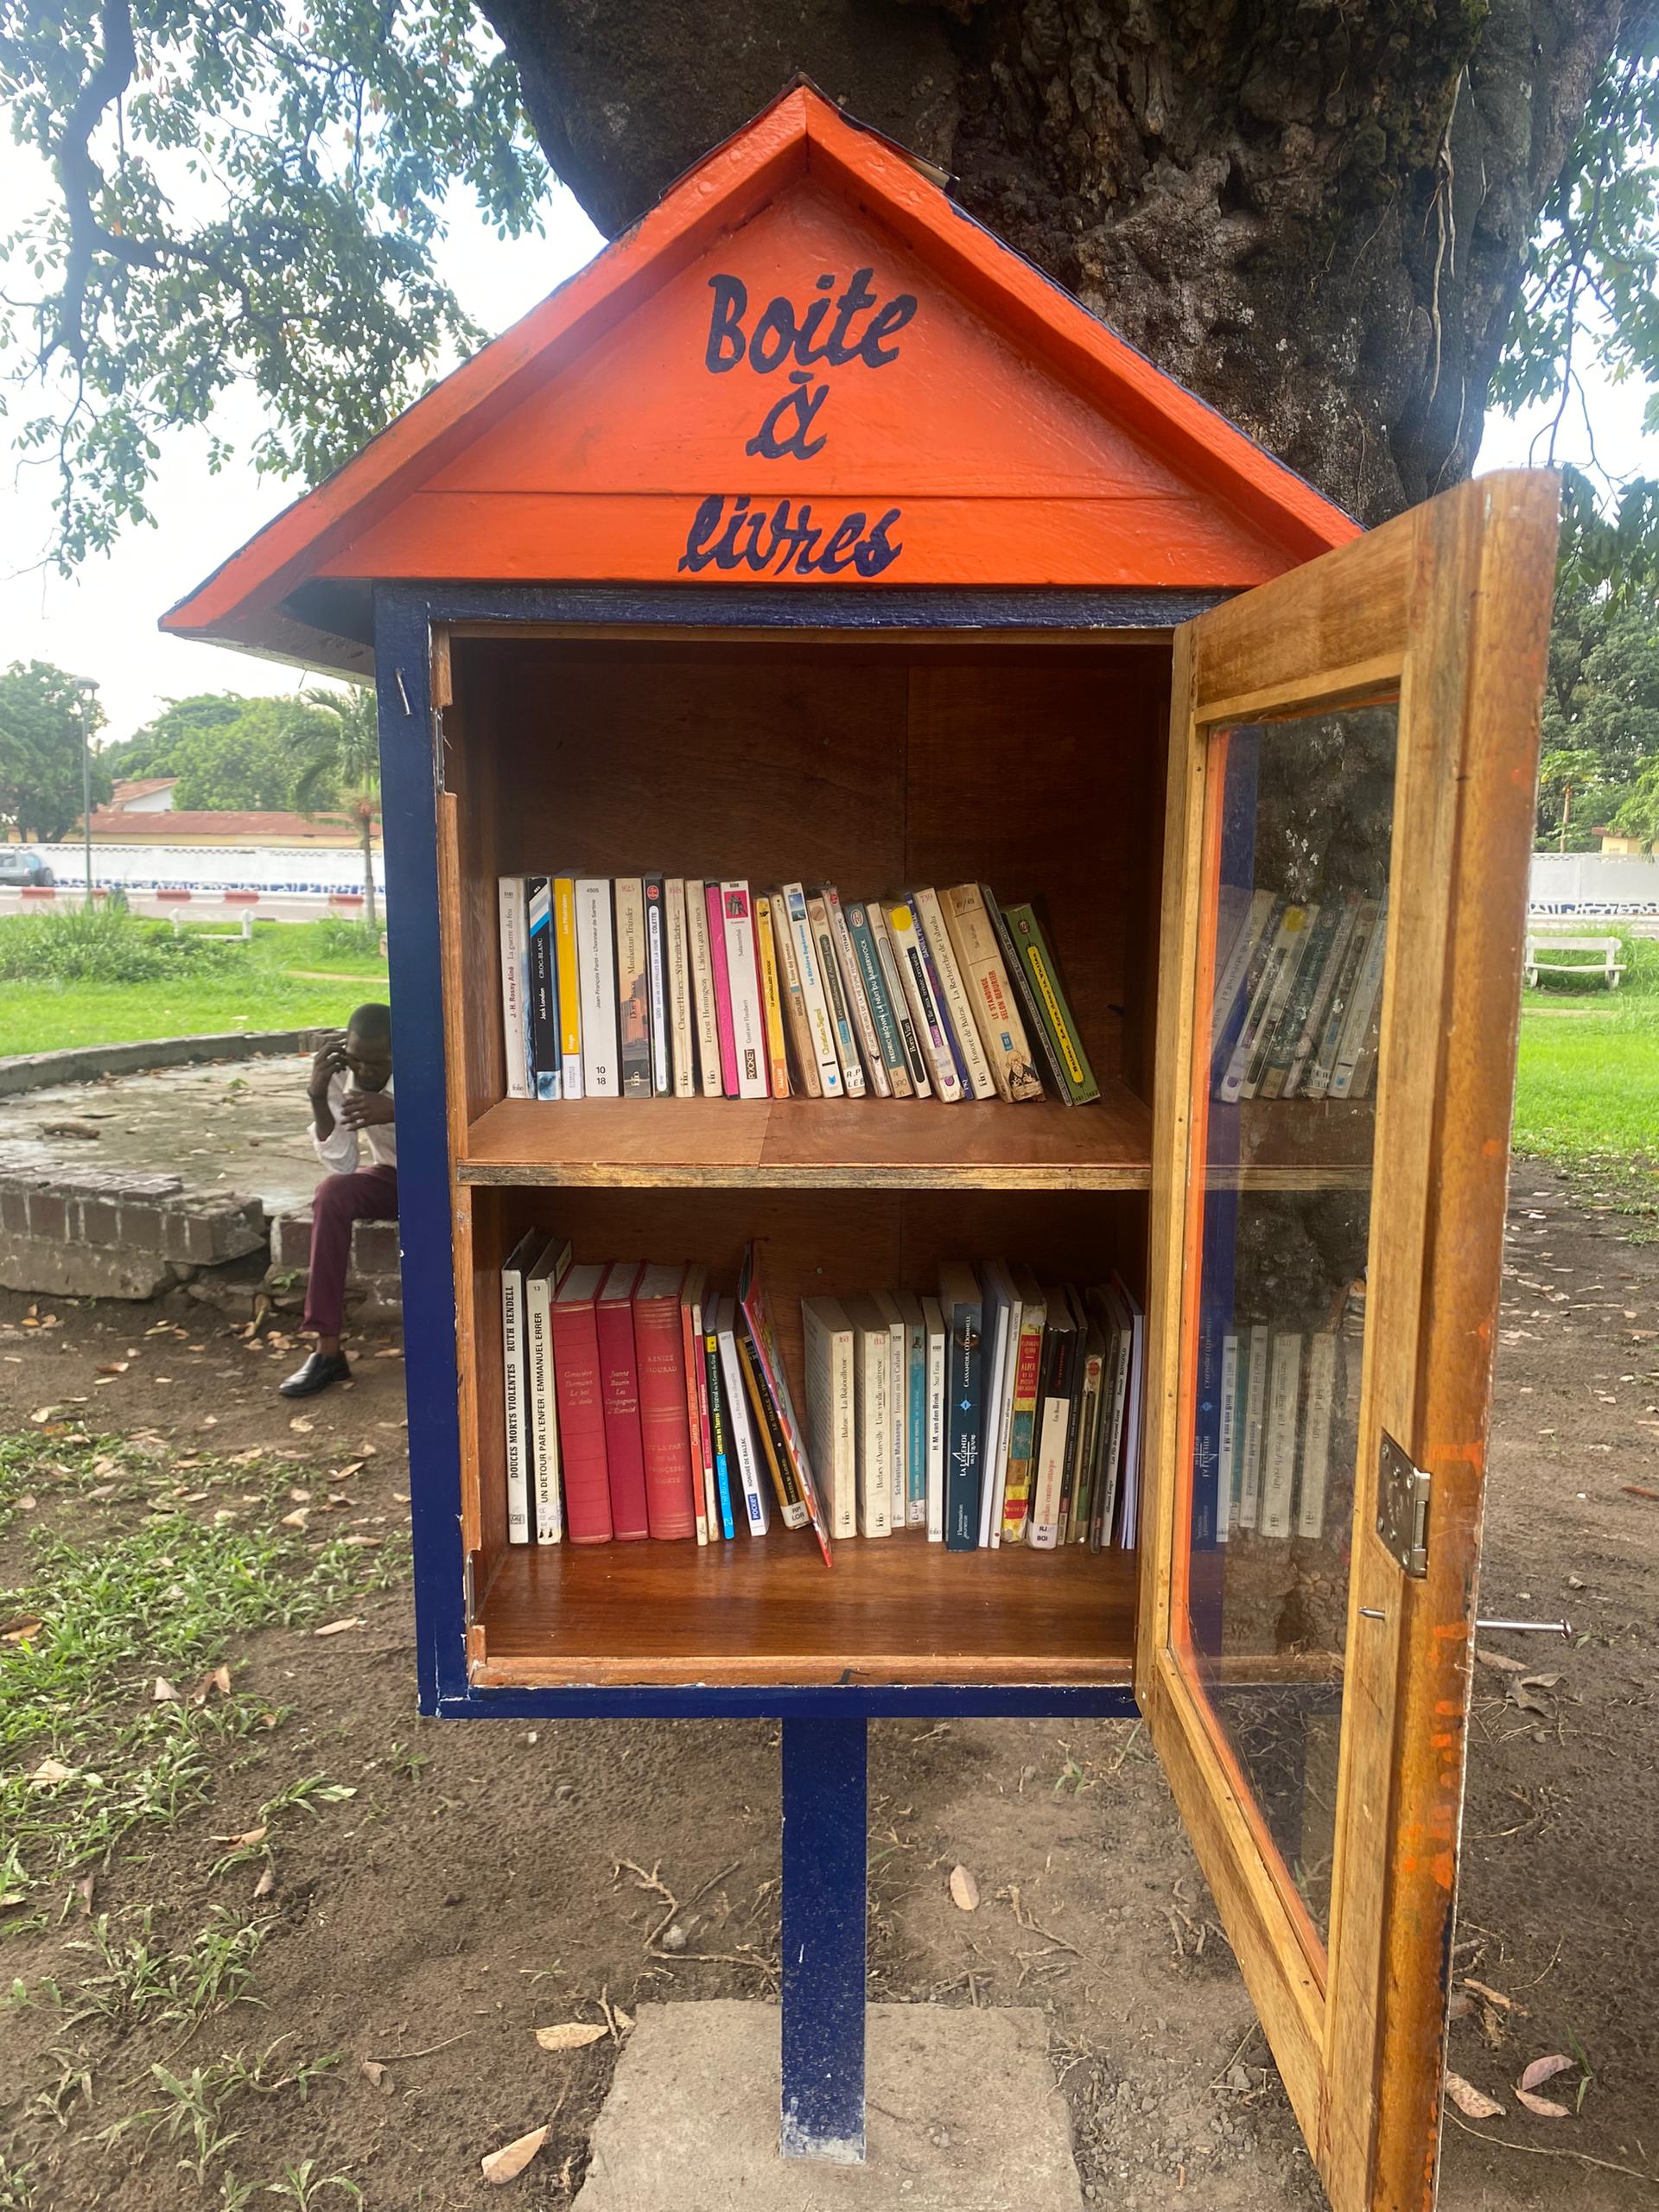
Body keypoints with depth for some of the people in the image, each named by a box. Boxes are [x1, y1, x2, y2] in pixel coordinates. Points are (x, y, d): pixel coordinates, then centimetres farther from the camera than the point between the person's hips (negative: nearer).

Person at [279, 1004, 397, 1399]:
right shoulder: (339, 1072, -15)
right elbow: (343, 1165, -17)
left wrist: (397, 1111, -47)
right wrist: (318, 1097, -30)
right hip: (392, 1176, 3)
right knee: (332, 1192, -26)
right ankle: (328, 1350, -24)